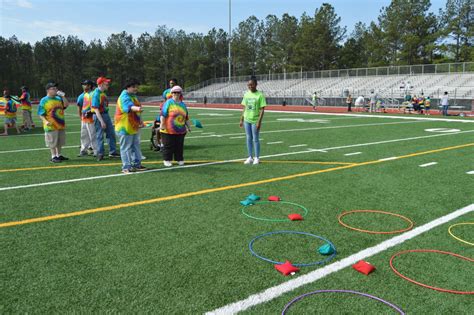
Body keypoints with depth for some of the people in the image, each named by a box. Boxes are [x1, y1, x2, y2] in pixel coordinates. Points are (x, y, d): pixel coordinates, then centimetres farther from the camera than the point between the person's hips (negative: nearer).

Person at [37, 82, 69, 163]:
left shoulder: (59, 98, 9)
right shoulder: (44, 101, -7)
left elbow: (66, 105, 1)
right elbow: (41, 114, -8)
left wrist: (63, 96, -7)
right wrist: (45, 121, -24)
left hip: (61, 125, 6)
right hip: (51, 126, -6)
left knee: (60, 142, 15)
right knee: (52, 142, 1)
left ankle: (59, 155, 27)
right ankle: (53, 157, 11)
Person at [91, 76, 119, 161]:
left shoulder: (104, 93, 10)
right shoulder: (96, 94, -17)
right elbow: (96, 109, -21)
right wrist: (102, 121, -25)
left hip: (106, 115, 9)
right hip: (99, 116, -9)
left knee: (111, 134, 11)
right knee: (100, 136, 1)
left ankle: (112, 152, 21)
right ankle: (100, 154, 12)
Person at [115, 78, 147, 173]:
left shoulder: (134, 96, 14)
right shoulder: (124, 97, -17)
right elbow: (129, 106, -39)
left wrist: (140, 121, 24)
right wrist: (136, 108, -58)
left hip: (134, 127, 10)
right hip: (125, 127, -10)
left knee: (136, 146, 16)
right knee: (126, 148, -3)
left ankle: (136, 164, 27)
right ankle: (126, 167, 3)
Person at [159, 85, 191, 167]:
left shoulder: (183, 104, 13)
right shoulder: (168, 103, -4)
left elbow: (186, 117, 20)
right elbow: (163, 114, -11)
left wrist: (188, 126, 19)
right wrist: (162, 124, -19)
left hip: (180, 131, 5)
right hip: (168, 130, -5)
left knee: (179, 146, 10)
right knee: (168, 146, 2)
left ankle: (179, 159, 23)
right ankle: (167, 160, 13)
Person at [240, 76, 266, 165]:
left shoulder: (260, 95, -9)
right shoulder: (246, 94, 7)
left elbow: (262, 110, -10)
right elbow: (245, 108, 13)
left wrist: (259, 121, -17)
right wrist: (241, 119, 10)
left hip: (255, 120, -5)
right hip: (246, 120, 5)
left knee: (255, 139, 1)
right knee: (249, 138, 10)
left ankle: (257, 158, 13)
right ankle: (250, 157, 19)